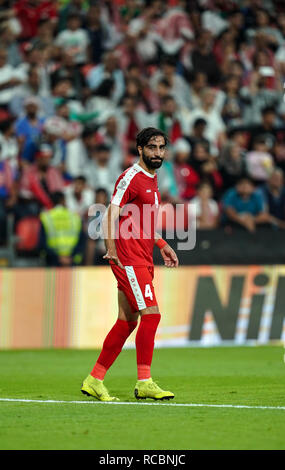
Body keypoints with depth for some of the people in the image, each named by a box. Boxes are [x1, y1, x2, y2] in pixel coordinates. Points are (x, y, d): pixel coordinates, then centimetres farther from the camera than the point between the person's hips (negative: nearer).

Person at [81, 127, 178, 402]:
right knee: (151, 314, -14)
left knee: (127, 321, 8)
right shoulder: (131, 178, -11)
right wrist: (112, 249, -28)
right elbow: (111, 216, -18)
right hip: (129, 259, -9)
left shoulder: (152, 179, 19)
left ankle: (94, 380, 14)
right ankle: (144, 382, -11)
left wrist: (162, 245, 28)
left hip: (143, 260, 9)